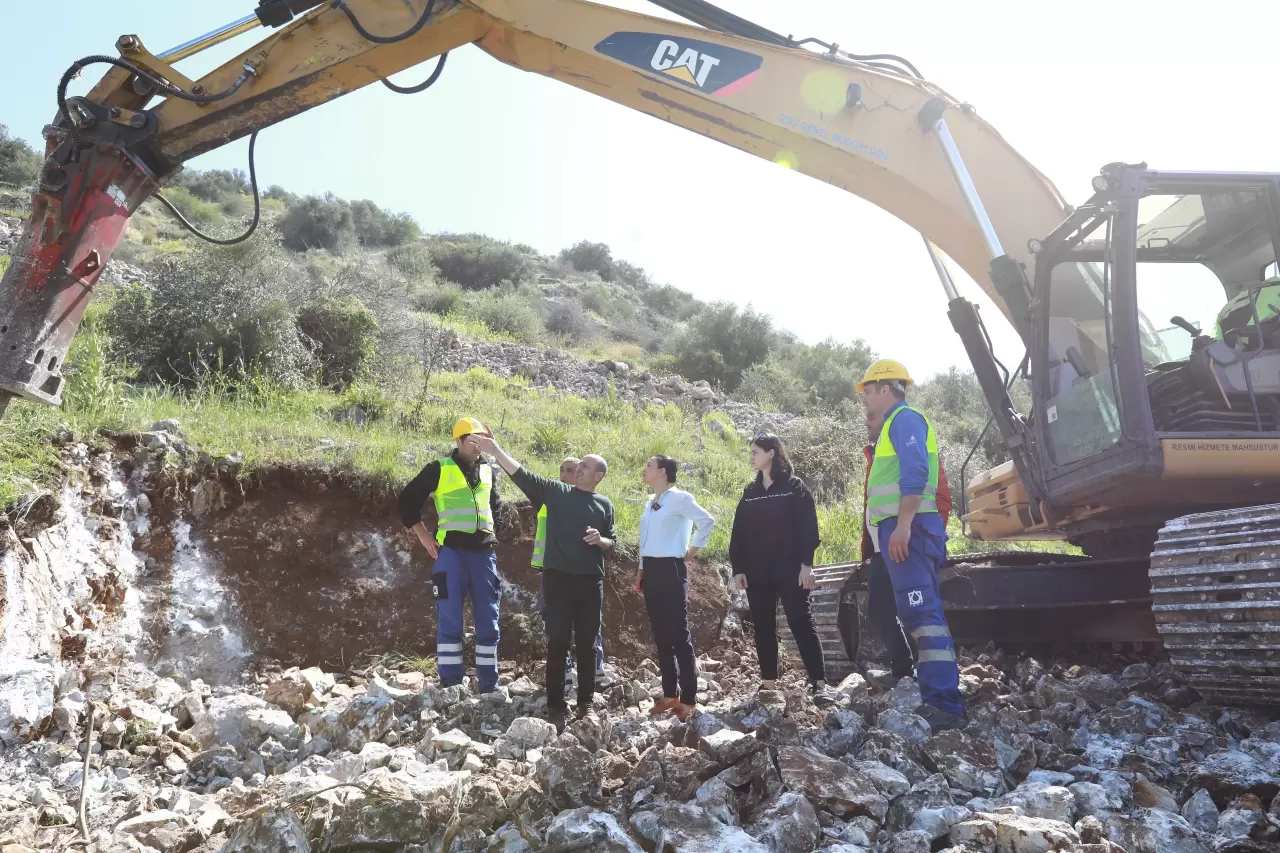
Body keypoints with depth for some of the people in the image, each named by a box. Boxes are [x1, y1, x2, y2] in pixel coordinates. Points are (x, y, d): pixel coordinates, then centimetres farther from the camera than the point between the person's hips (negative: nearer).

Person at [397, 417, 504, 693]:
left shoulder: (487, 471, 14)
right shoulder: (439, 469, 0)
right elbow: (408, 500, 3)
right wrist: (424, 537, -1)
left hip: (484, 554, 4)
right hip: (451, 553, -4)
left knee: (488, 621, 6)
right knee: (450, 620, -2)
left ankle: (489, 686, 14)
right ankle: (449, 686, 4)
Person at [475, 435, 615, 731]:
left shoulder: (604, 504, 9)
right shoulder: (556, 492, 4)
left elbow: (611, 543, 13)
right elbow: (521, 475, -4)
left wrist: (599, 540, -10)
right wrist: (495, 450, -13)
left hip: (590, 581, 2)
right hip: (558, 577, -2)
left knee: (587, 644, 7)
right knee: (558, 642, -1)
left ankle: (585, 703, 17)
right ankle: (555, 706, 5)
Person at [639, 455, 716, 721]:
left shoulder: (679, 498, -9)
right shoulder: (649, 503, 15)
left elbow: (707, 521, -15)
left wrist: (694, 549, -8)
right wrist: (642, 571, 17)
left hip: (670, 569, -8)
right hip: (651, 570, 8)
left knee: (679, 634, -5)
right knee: (660, 634, 10)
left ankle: (688, 698, -1)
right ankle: (669, 694, 17)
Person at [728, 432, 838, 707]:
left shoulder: (794, 486, 0)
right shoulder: (750, 491, 13)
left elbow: (808, 527, -6)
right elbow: (738, 532, 11)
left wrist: (806, 563, -14)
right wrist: (738, 568, 2)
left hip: (789, 570, -5)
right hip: (757, 572, 5)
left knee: (801, 622, -9)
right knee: (763, 627, 7)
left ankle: (819, 684, -12)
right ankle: (768, 684, 13)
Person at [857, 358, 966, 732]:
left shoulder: (905, 419, -4)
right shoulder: (895, 425, 27)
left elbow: (914, 474, -18)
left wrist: (903, 525, -26)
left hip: (908, 528, -11)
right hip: (903, 531, 11)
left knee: (921, 612, -18)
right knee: (921, 613, 9)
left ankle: (943, 705, -23)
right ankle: (941, 701, 12)